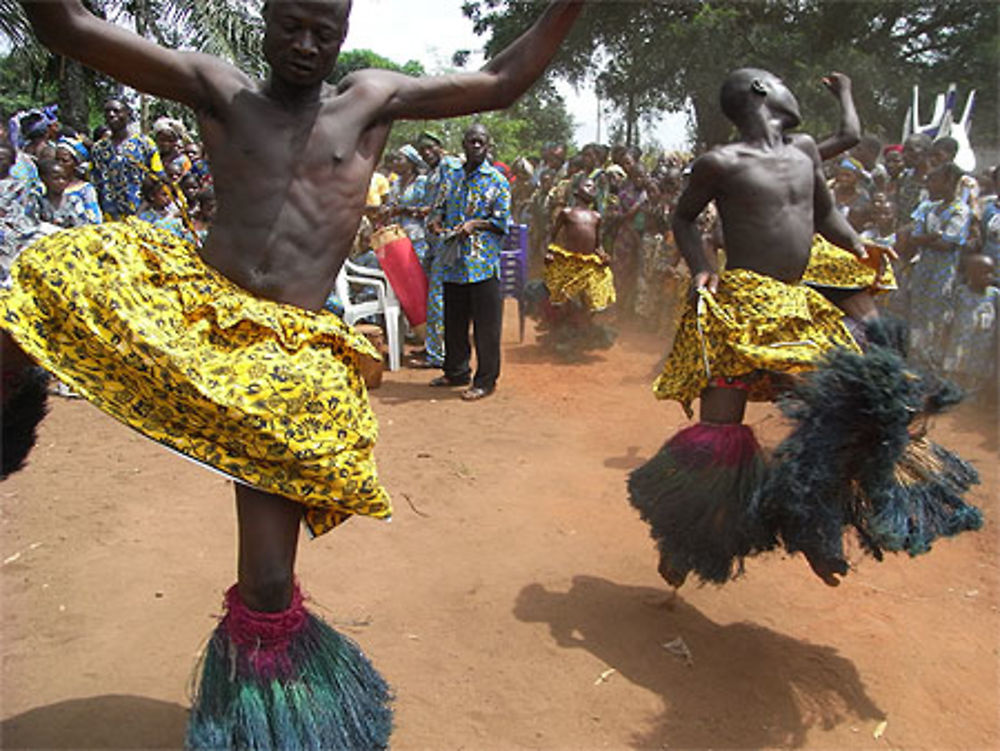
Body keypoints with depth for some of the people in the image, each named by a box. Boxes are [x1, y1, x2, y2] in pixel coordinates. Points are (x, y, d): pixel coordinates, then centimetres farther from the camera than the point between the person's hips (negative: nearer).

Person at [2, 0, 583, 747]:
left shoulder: (371, 99, 11)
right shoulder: (218, 88, 9)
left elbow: (503, 81, 12)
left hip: (287, 349, -2)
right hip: (189, 299, 2)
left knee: (268, 585, -5)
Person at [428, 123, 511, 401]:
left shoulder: (498, 181, -1)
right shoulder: (452, 177, 14)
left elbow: (502, 221, -4)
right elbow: (443, 207, 22)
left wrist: (475, 224, -19)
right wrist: (437, 219, 0)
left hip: (483, 262, -5)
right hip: (453, 262, 5)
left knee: (485, 325, -1)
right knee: (454, 321, 14)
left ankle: (485, 380, 8)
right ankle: (456, 371, 29)